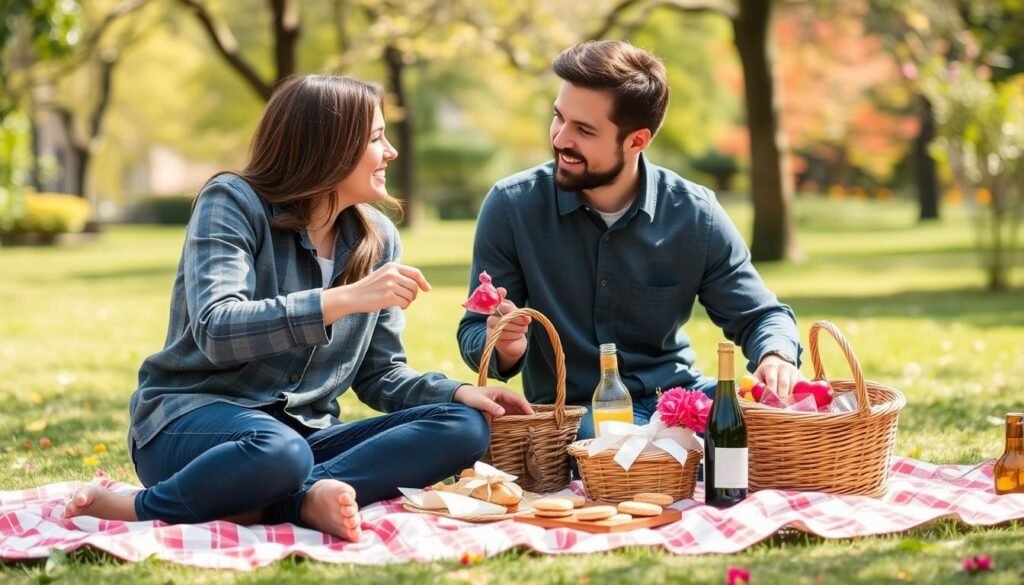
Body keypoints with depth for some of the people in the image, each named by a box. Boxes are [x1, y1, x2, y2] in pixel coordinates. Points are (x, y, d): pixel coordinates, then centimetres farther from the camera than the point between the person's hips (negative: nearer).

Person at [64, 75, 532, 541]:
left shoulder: (378, 239, 9)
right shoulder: (233, 204, -8)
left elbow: (379, 373, 14)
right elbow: (216, 332, -23)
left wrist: (458, 392, -6)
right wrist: (345, 299, -31)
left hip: (305, 433, 6)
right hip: (193, 419, -6)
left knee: (463, 426, -16)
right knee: (278, 451, -41)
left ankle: (307, 496, -32)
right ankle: (141, 510, -20)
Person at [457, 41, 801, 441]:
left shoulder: (694, 216, -4)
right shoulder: (512, 207, -8)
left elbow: (760, 316, 4)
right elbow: (474, 333, -3)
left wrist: (776, 357, -20)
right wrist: (504, 348, -28)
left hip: (676, 394, 3)